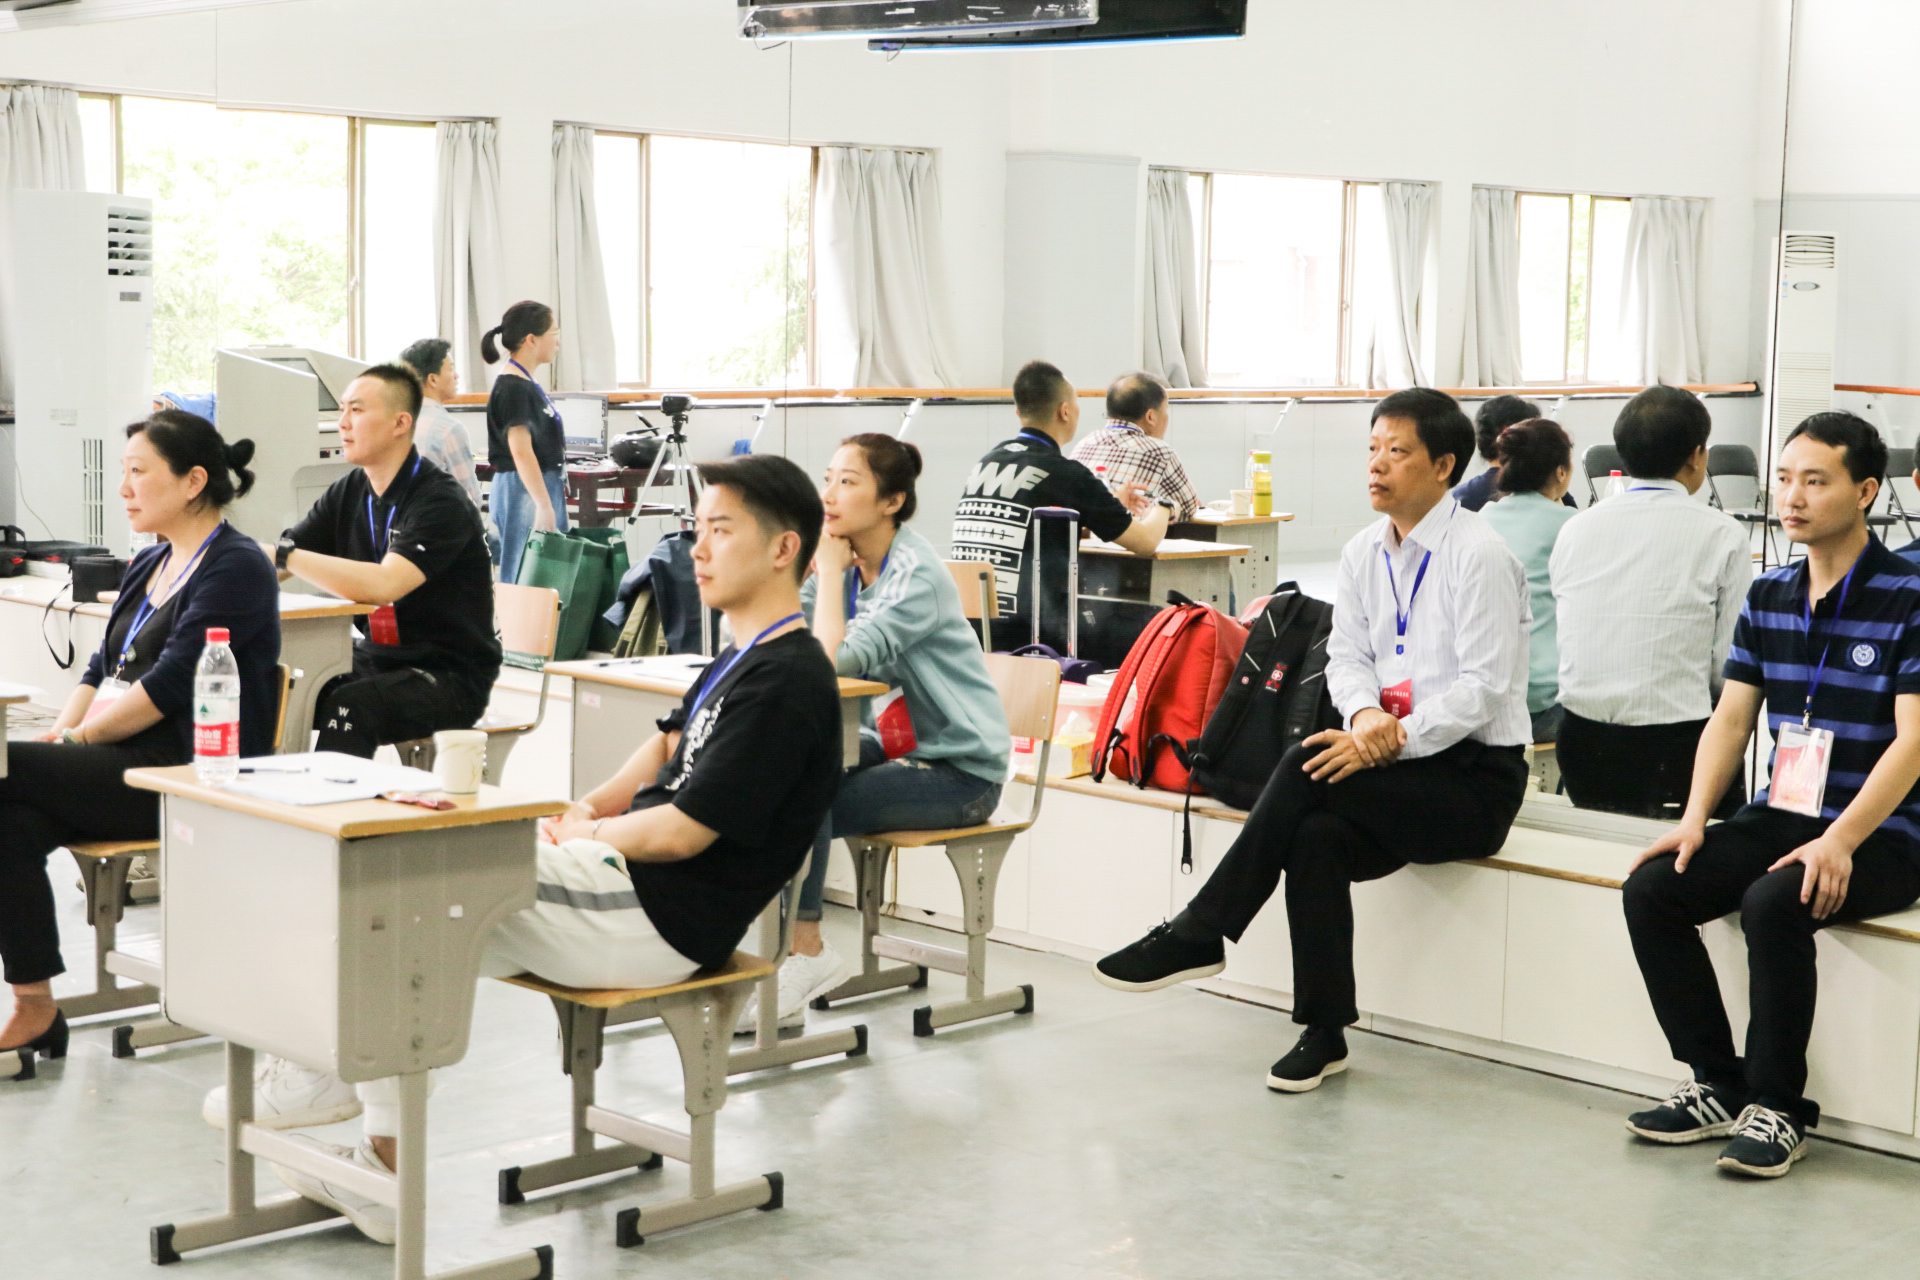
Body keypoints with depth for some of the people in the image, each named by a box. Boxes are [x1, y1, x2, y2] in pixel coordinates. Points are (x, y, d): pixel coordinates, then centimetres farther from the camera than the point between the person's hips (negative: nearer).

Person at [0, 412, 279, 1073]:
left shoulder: (235, 567, -7)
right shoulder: (149, 565, 22)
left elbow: (169, 684, -15)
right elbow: (103, 666, 19)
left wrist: (78, 736, -10)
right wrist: (58, 731, 1)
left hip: (188, 778, -8)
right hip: (125, 768, 8)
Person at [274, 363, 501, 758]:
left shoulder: (441, 503, -17)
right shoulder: (348, 493, 8)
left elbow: (384, 585, -32)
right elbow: (270, 567, 4)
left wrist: (286, 557, -30)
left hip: (451, 677, -7)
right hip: (375, 660, 7)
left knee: (350, 706, -33)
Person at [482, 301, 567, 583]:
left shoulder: (526, 384, 15)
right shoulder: (513, 388, -15)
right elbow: (521, 453, -21)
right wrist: (544, 505, -24)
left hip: (541, 488, 10)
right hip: (524, 491, -10)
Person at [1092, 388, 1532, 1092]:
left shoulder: (1478, 554, -11)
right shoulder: (1363, 553, 11)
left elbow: (1485, 686, -16)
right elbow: (1347, 655, 10)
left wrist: (1396, 737, -26)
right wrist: (1366, 714, -13)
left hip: (1474, 771, -6)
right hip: (1395, 765, 6)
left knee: (1310, 770, -28)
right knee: (1316, 837, -25)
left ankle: (1197, 935, -19)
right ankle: (1323, 1034, -17)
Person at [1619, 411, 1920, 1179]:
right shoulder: (1768, 597, 11)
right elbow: (1731, 718, 10)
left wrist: (1838, 843, -26)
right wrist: (1695, 820, -5)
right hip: (1777, 819, 7)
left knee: (1773, 903, -34)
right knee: (1651, 889, -13)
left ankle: (1777, 1108, -16)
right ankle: (1718, 1087, -1)